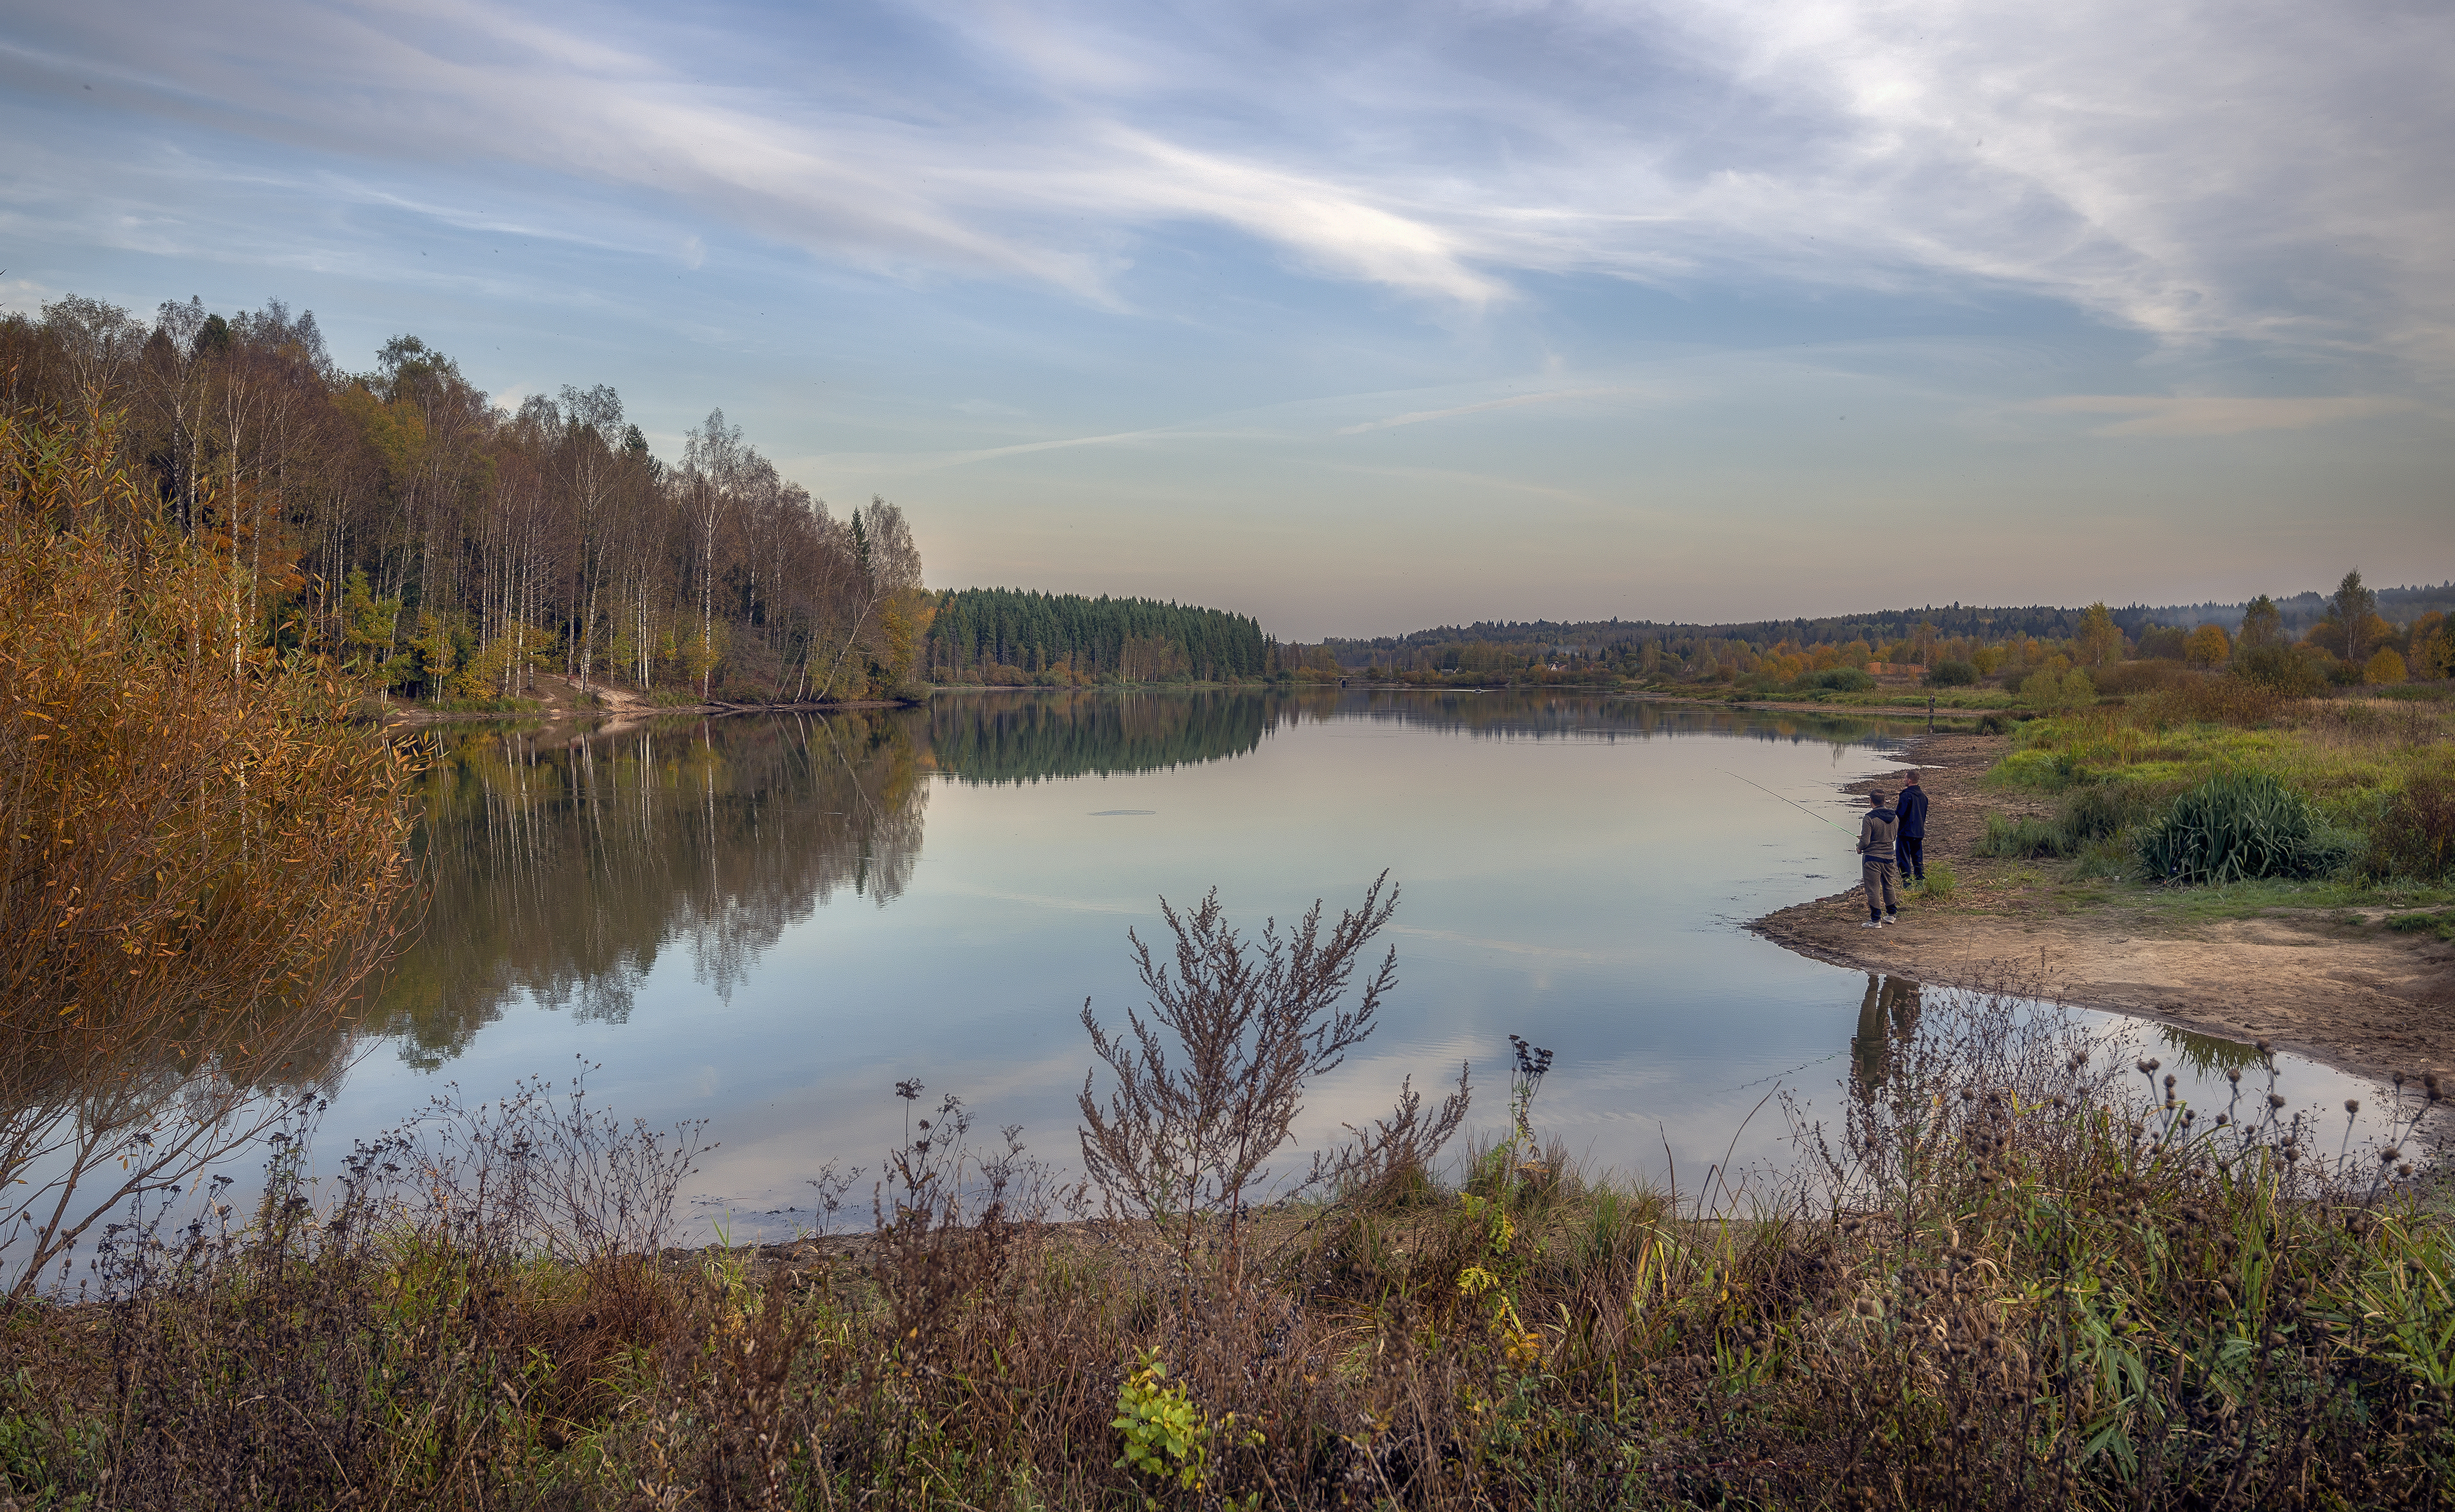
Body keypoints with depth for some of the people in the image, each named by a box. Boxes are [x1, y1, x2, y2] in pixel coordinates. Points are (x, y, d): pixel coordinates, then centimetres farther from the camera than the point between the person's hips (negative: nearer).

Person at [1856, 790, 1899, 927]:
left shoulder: (1869, 819, -18)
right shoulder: (1894, 817, 3)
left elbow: (1865, 842, -19)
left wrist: (1859, 848, 5)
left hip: (1872, 858, -6)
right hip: (1888, 857, 6)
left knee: (1873, 889, 0)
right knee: (1888, 886, 21)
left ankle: (1875, 920, 3)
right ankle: (1891, 915, 31)